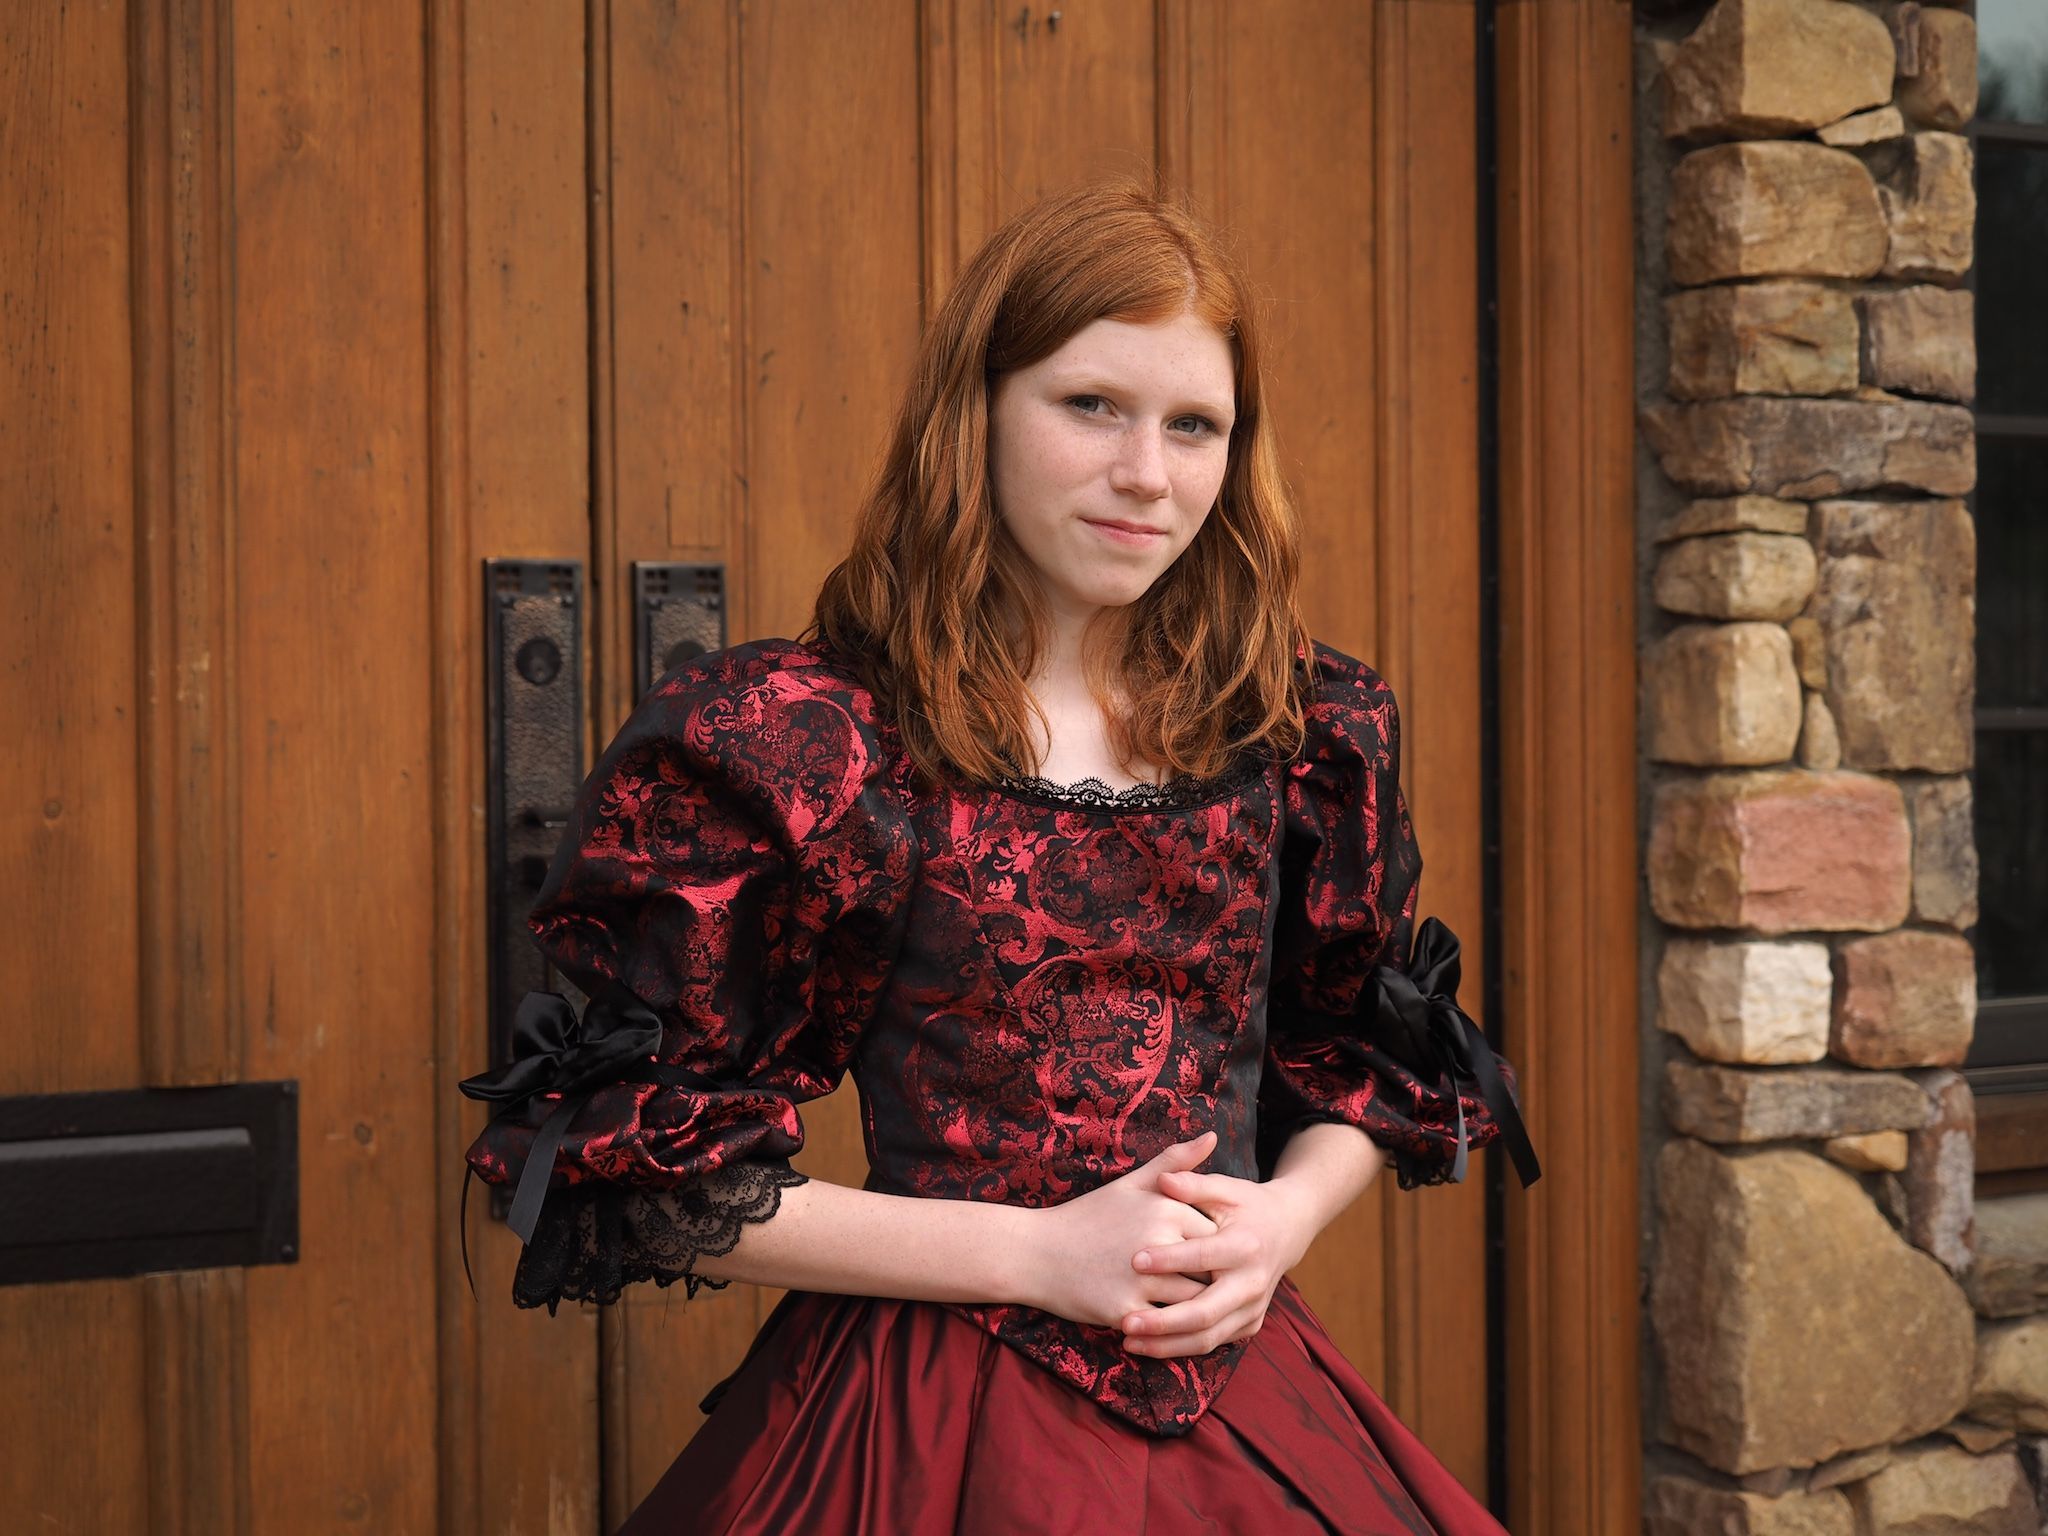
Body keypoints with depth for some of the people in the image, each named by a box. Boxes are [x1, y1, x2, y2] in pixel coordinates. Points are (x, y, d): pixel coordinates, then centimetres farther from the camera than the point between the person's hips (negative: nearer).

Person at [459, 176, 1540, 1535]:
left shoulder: (1294, 732, 4)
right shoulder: (792, 742, -10)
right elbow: (655, 1175, -10)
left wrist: (1286, 1217, -5)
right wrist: (1034, 1251, -14)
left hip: (1244, 1398, 4)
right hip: (929, 1418, -4)